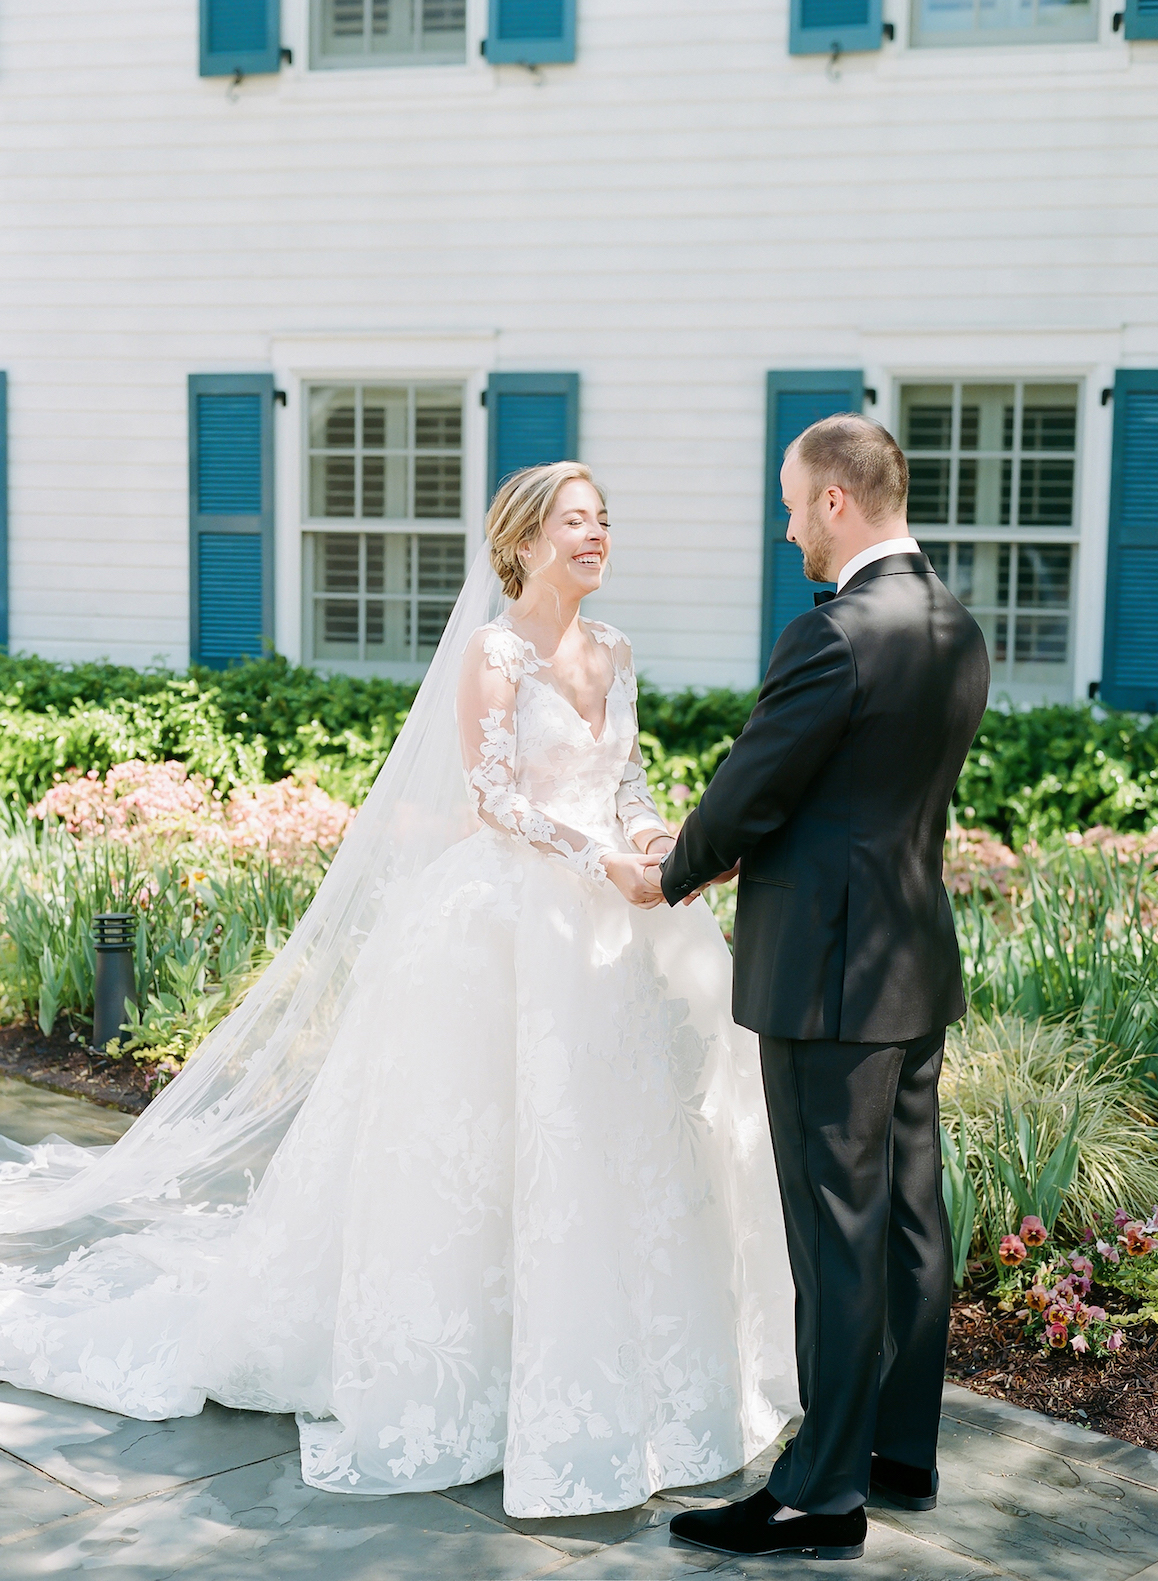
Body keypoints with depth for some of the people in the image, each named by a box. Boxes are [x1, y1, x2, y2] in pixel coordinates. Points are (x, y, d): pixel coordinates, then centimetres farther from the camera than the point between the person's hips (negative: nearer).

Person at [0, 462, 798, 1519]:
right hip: (510, 911, -7)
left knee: (612, 1137, 10)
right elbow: (491, 794, -15)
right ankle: (477, 1365, 14)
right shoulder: (494, 650, -9)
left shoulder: (612, 652, 13)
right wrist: (601, 862, -20)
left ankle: (594, 1361, 23)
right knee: (498, 1142, -1)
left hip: (602, 923, 7)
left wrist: (652, 839, -6)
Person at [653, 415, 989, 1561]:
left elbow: (749, 793, -13)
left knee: (837, 1233, -2)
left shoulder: (833, 637, -19)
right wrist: (725, 855, 12)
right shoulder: (957, 632, 9)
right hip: (917, 961, 9)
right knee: (908, 1212, 16)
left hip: (831, 974, -9)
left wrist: (675, 876, 7)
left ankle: (824, 1494, 8)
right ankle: (903, 1448, 29)